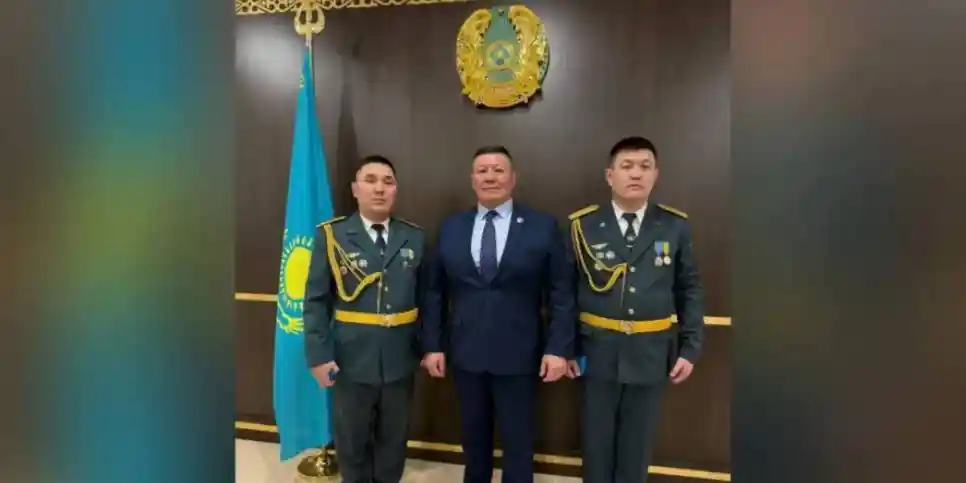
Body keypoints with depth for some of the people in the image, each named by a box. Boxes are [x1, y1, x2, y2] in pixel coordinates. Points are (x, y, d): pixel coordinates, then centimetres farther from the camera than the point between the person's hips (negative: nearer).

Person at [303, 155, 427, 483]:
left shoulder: (415, 238, 3)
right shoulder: (331, 235, -3)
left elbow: (424, 297, 4)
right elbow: (316, 300, -4)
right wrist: (319, 356, -10)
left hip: (400, 359, 2)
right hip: (351, 360, -1)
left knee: (394, 440, 18)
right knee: (351, 441, 17)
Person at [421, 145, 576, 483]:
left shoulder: (543, 227, -3)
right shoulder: (450, 228, 4)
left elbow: (561, 293, -4)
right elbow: (435, 292, 5)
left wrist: (559, 348, -10)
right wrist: (432, 344, 1)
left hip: (519, 356, -2)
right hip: (465, 354, 3)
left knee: (518, 443, 12)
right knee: (474, 439, 19)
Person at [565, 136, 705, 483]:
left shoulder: (676, 226, 0)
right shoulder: (582, 225, -4)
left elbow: (690, 291, 5)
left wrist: (690, 348, -1)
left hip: (651, 354, 1)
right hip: (598, 352, -1)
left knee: (637, 445, 16)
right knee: (597, 442, 14)